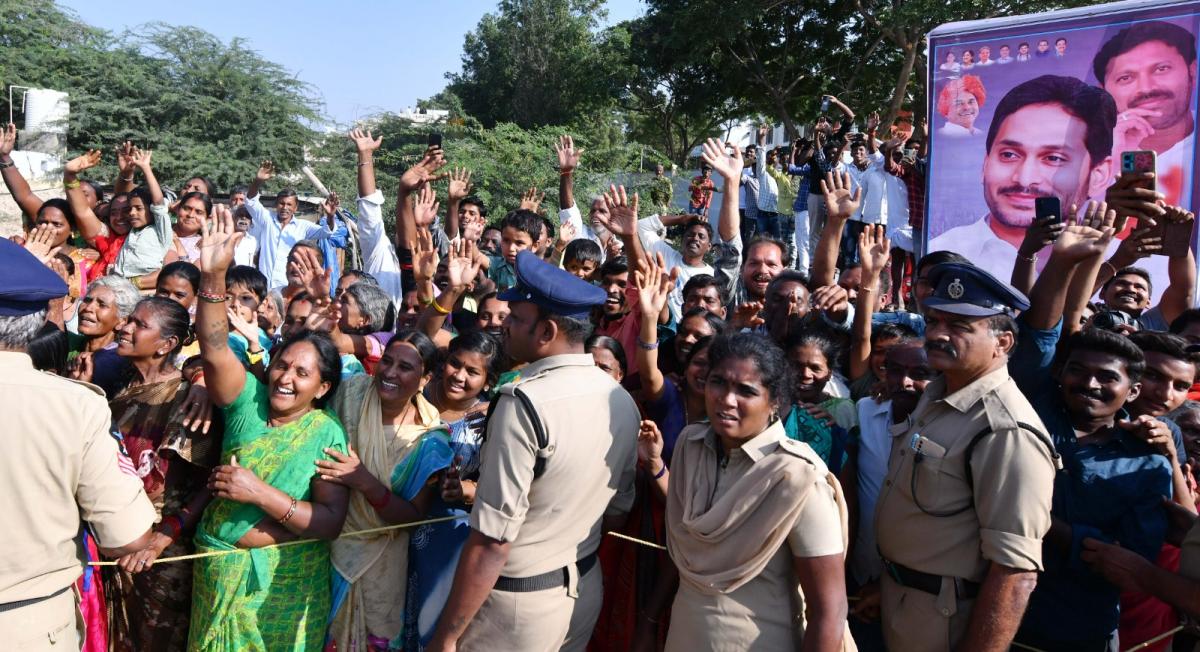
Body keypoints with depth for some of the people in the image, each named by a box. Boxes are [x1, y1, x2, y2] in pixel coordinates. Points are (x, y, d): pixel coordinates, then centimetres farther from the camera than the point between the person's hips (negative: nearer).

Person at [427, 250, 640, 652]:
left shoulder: (524, 404, -25)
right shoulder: (622, 401, -3)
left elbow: (492, 541, -25)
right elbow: (617, 510, 8)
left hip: (518, 601, -6)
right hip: (586, 590, 7)